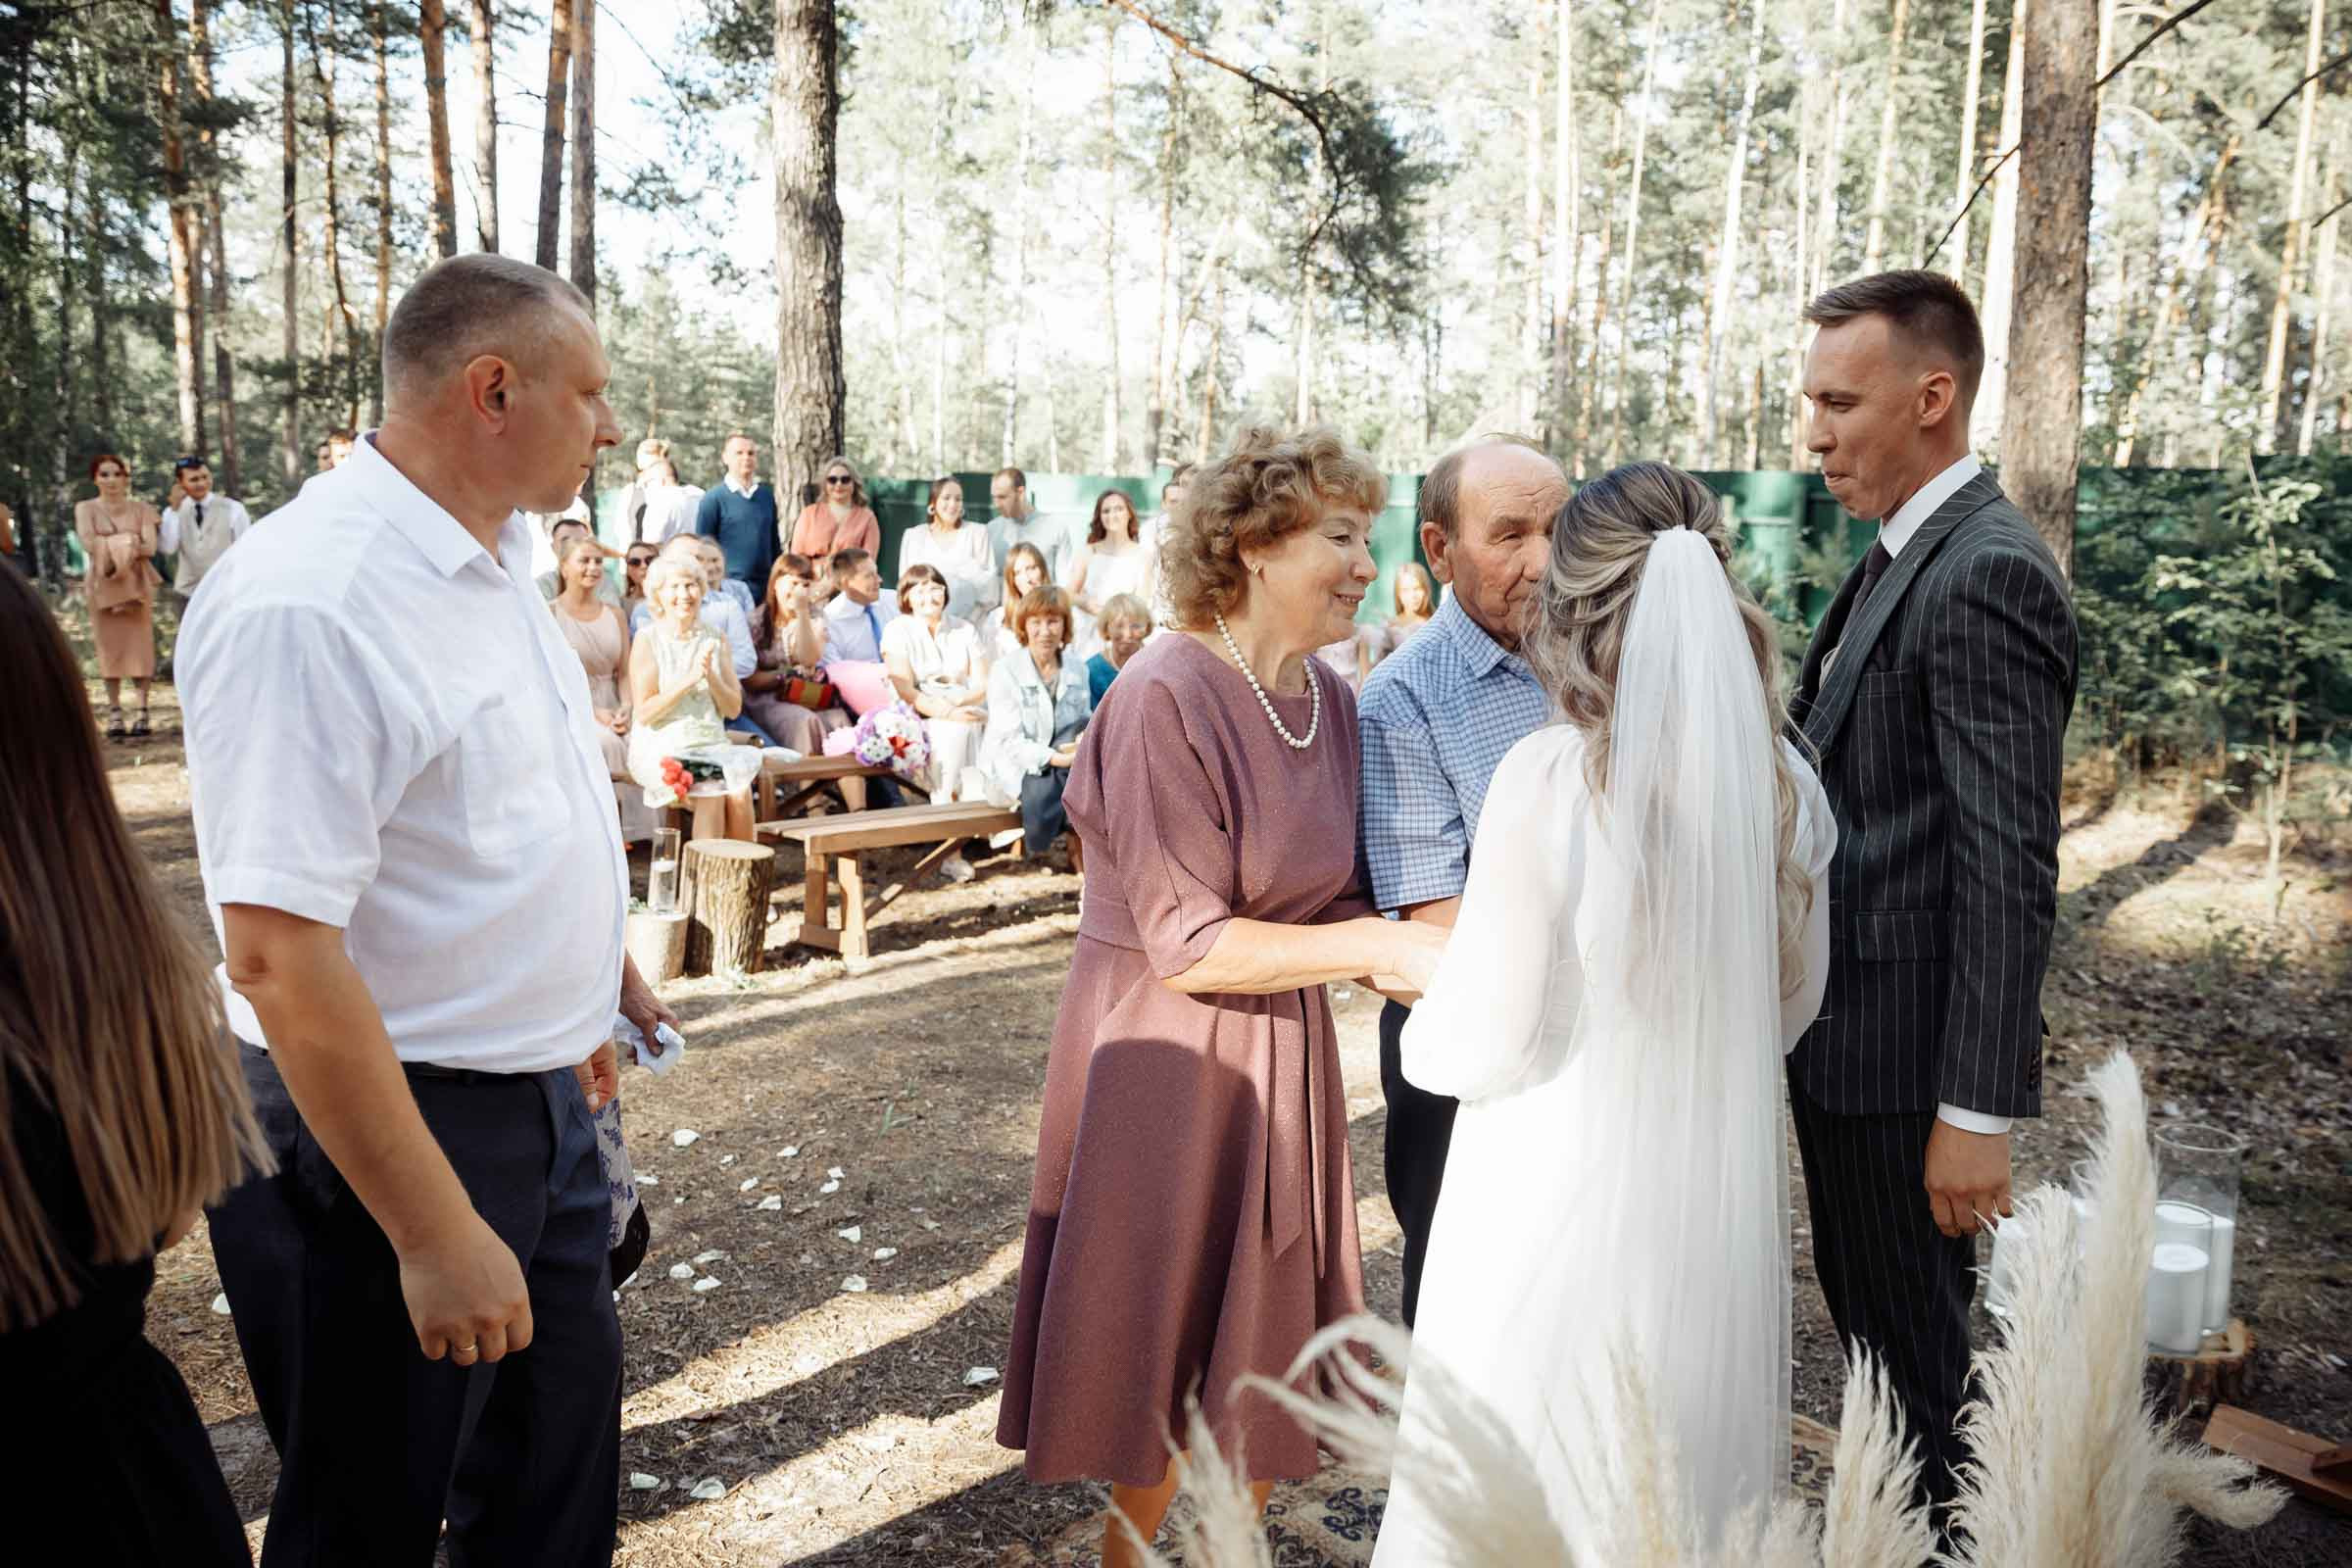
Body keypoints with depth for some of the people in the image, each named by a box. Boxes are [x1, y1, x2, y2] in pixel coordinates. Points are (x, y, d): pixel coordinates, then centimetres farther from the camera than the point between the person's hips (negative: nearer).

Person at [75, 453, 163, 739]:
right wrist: (129, 541, -9)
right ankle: (114, 713, 0)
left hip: (137, 584, 0)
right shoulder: (85, 509, 5)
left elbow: (151, 546, -5)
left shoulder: (141, 509, 6)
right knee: (110, 646, -1)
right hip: (103, 584, 0)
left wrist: (110, 546, -11)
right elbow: (89, 545, -8)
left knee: (140, 645, -3)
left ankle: (142, 711, -3)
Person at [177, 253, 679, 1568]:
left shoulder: (494, 558, 5)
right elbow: (279, 956, -27)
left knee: (562, 1458, 22)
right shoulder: (305, 607, -25)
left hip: (541, 1099, 8)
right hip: (383, 1128, -8)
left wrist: (603, 965, 25)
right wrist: (434, 1234, -25)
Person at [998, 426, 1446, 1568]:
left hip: (1279, 1056, 7)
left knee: (1264, 1349, 18)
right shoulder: (1165, 698, -20)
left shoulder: (1327, 700, 2)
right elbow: (1186, 944, -21)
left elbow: (1329, 903, 5)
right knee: (1168, 1341, 11)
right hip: (1166, 1065, -7)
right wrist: (1378, 948, -23)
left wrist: (1431, 960, -12)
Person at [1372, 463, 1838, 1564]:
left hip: (1561, 1189, -5)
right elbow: (1794, 998, 9)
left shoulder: (1547, 778, -21)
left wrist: (1419, 1034, 5)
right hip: (1718, 1181, 5)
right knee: (1694, 1456, 22)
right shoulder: (1783, 779, -5)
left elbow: (1487, 1039, -16)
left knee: (1517, 1480, 13)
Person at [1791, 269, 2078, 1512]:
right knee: (1861, 1309, 23)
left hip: (1904, 1047, -9)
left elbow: (2009, 873, -23)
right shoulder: (1899, 559, 11)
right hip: (1840, 1026, 9)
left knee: (1912, 1341, 8)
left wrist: (1979, 1112, -23)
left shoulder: (1987, 576, -20)